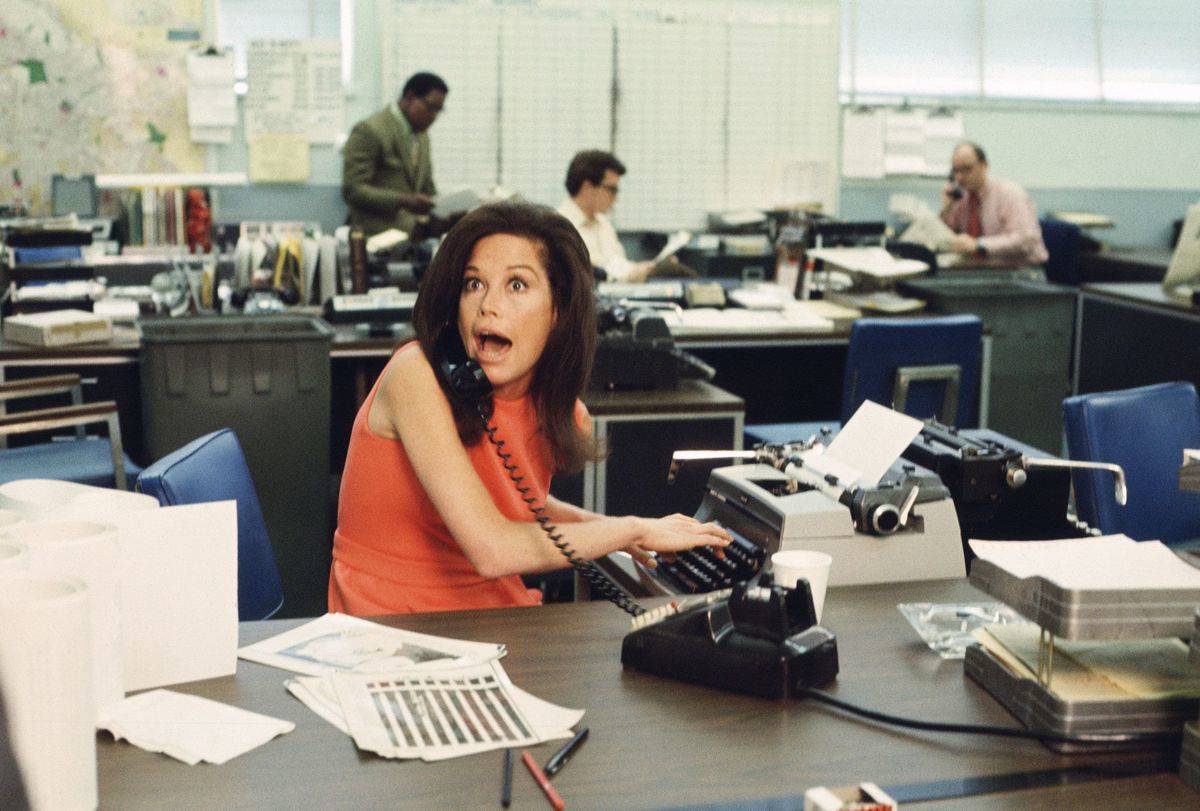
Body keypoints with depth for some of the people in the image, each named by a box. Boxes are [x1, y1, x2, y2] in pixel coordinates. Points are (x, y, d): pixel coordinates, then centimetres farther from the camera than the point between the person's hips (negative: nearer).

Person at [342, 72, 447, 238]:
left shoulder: (422, 136, 16)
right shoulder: (369, 131, -10)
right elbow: (352, 190, -16)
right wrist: (403, 201, -26)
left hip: (413, 236, 7)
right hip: (376, 236, -7)